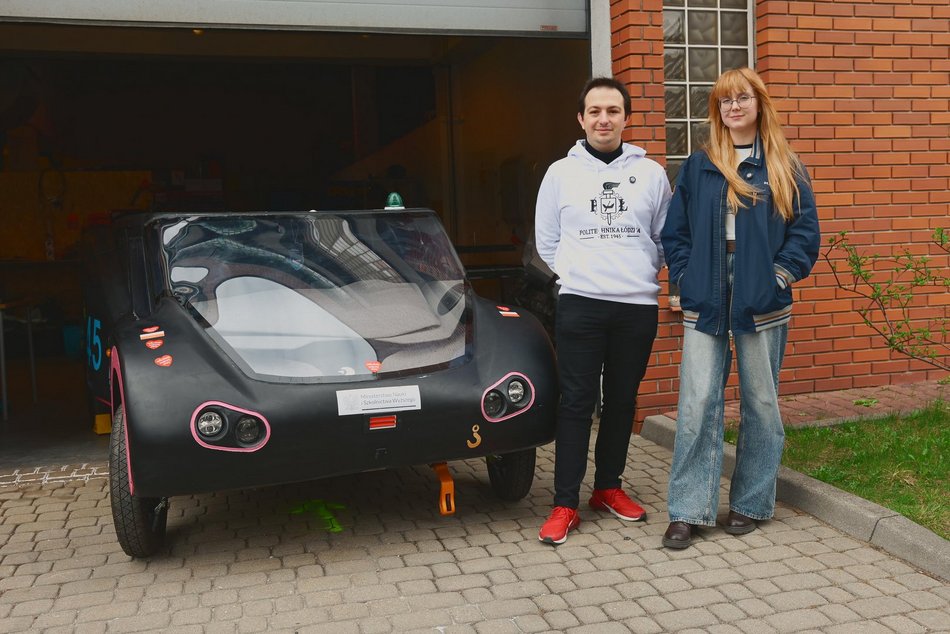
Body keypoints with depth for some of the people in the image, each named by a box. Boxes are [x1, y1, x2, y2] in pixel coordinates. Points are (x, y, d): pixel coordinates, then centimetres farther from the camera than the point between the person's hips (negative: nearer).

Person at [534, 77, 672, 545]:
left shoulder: (650, 173, 6)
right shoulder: (561, 172, 5)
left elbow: (665, 237, 11)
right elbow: (546, 241, 9)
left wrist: (640, 275, 3)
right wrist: (576, 276, 3)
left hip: (638, 305, 2)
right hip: (579, 304, -1)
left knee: (622, 402, 11)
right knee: (576, 403, -2)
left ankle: (608, 487, 26)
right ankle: (565, 504, 5)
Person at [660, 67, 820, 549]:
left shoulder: (784, 168, 7)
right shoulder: (697, 167, 10)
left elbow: (805, 231, 4)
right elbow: (674, 231, 10)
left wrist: (781, 274, -7)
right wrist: (686, 277, -1)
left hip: (763, 302, 0)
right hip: (706, 301, 0)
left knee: (760, 401, 8)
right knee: (697, 403, -5)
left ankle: (751, 503, 22)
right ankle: (687, 511, 3)